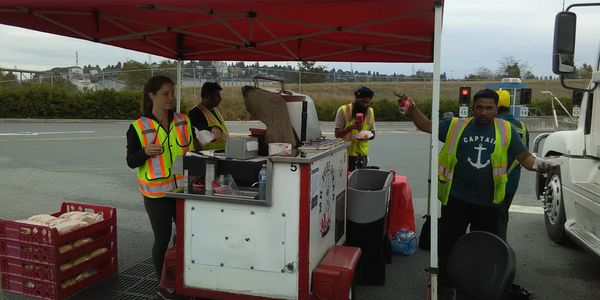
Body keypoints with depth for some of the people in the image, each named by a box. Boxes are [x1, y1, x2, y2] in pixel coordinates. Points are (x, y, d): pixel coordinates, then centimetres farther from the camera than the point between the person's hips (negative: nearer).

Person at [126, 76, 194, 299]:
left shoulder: (184, 121, 3)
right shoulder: (138, 127, -7)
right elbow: (131, 161, -5)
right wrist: (146, 152, -24)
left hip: (182, 188, 3)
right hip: (156, 193, -3)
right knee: (162, 238, 6)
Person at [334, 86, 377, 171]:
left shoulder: (370, 112, 6)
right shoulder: (343, 110, -7)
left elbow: (373, 134, 13)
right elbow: (337, 134, -7)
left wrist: (367, 137, -11)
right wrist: (351, 127, -24)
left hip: (362, 155, 4)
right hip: (346, 154, -3)